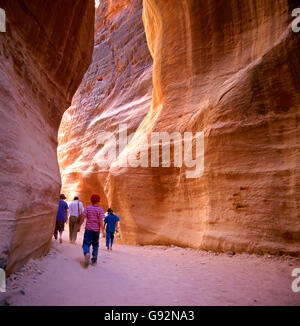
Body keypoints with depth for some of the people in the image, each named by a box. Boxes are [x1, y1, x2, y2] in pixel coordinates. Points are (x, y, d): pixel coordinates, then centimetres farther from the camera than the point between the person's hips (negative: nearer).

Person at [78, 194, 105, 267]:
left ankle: (87, 253, -30)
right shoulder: (100, 209, -2)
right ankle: (94, 260, 16)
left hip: (88, 229, -1)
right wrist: (103, 231, -8)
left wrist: (79, 226, 8)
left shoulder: (88, 208, 0)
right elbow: (101, 221, -9)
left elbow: (82, 218, -3)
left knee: (86, 244, 0)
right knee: (95, 245, 14)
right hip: (96, 230, 1)